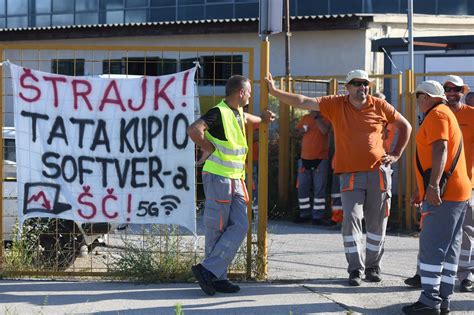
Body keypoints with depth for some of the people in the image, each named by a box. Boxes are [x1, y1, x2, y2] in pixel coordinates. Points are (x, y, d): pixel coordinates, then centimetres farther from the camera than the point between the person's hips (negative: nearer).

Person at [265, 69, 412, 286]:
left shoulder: (380, 106, 2)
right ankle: (355, 269, 0)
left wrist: (396, 154, 6)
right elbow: (303, 102, -6)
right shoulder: (335, 105, 0)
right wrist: (275, 92, -14)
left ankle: (373, 266, 20)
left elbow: (405, 126, 14)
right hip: (350, 174, -1)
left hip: (378, 172, 1)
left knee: (377, 221, 7)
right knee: (351, 219, -9)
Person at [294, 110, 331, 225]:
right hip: (305, 158, 5)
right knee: (302, 187, 9)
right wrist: (303, 130, -4)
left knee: (319, 188, -3)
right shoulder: (305, 118, 10)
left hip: (320, 159, -5)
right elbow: (296, 132, 17)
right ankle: (304, 214, 20)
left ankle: (318, 216, 1)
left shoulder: (324, 118, -4)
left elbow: (325, 130, -23)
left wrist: (316, 116, -20)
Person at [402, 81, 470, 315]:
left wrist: (433, 185, -31)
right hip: (458, 193, 10)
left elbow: (440, 150, -23)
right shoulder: (446, 114, 25)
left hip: (442, 195, -10)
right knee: (449, 249, 10)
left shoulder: (437, 114, -8)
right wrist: (420, 189, 33)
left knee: (431, 247, -10)